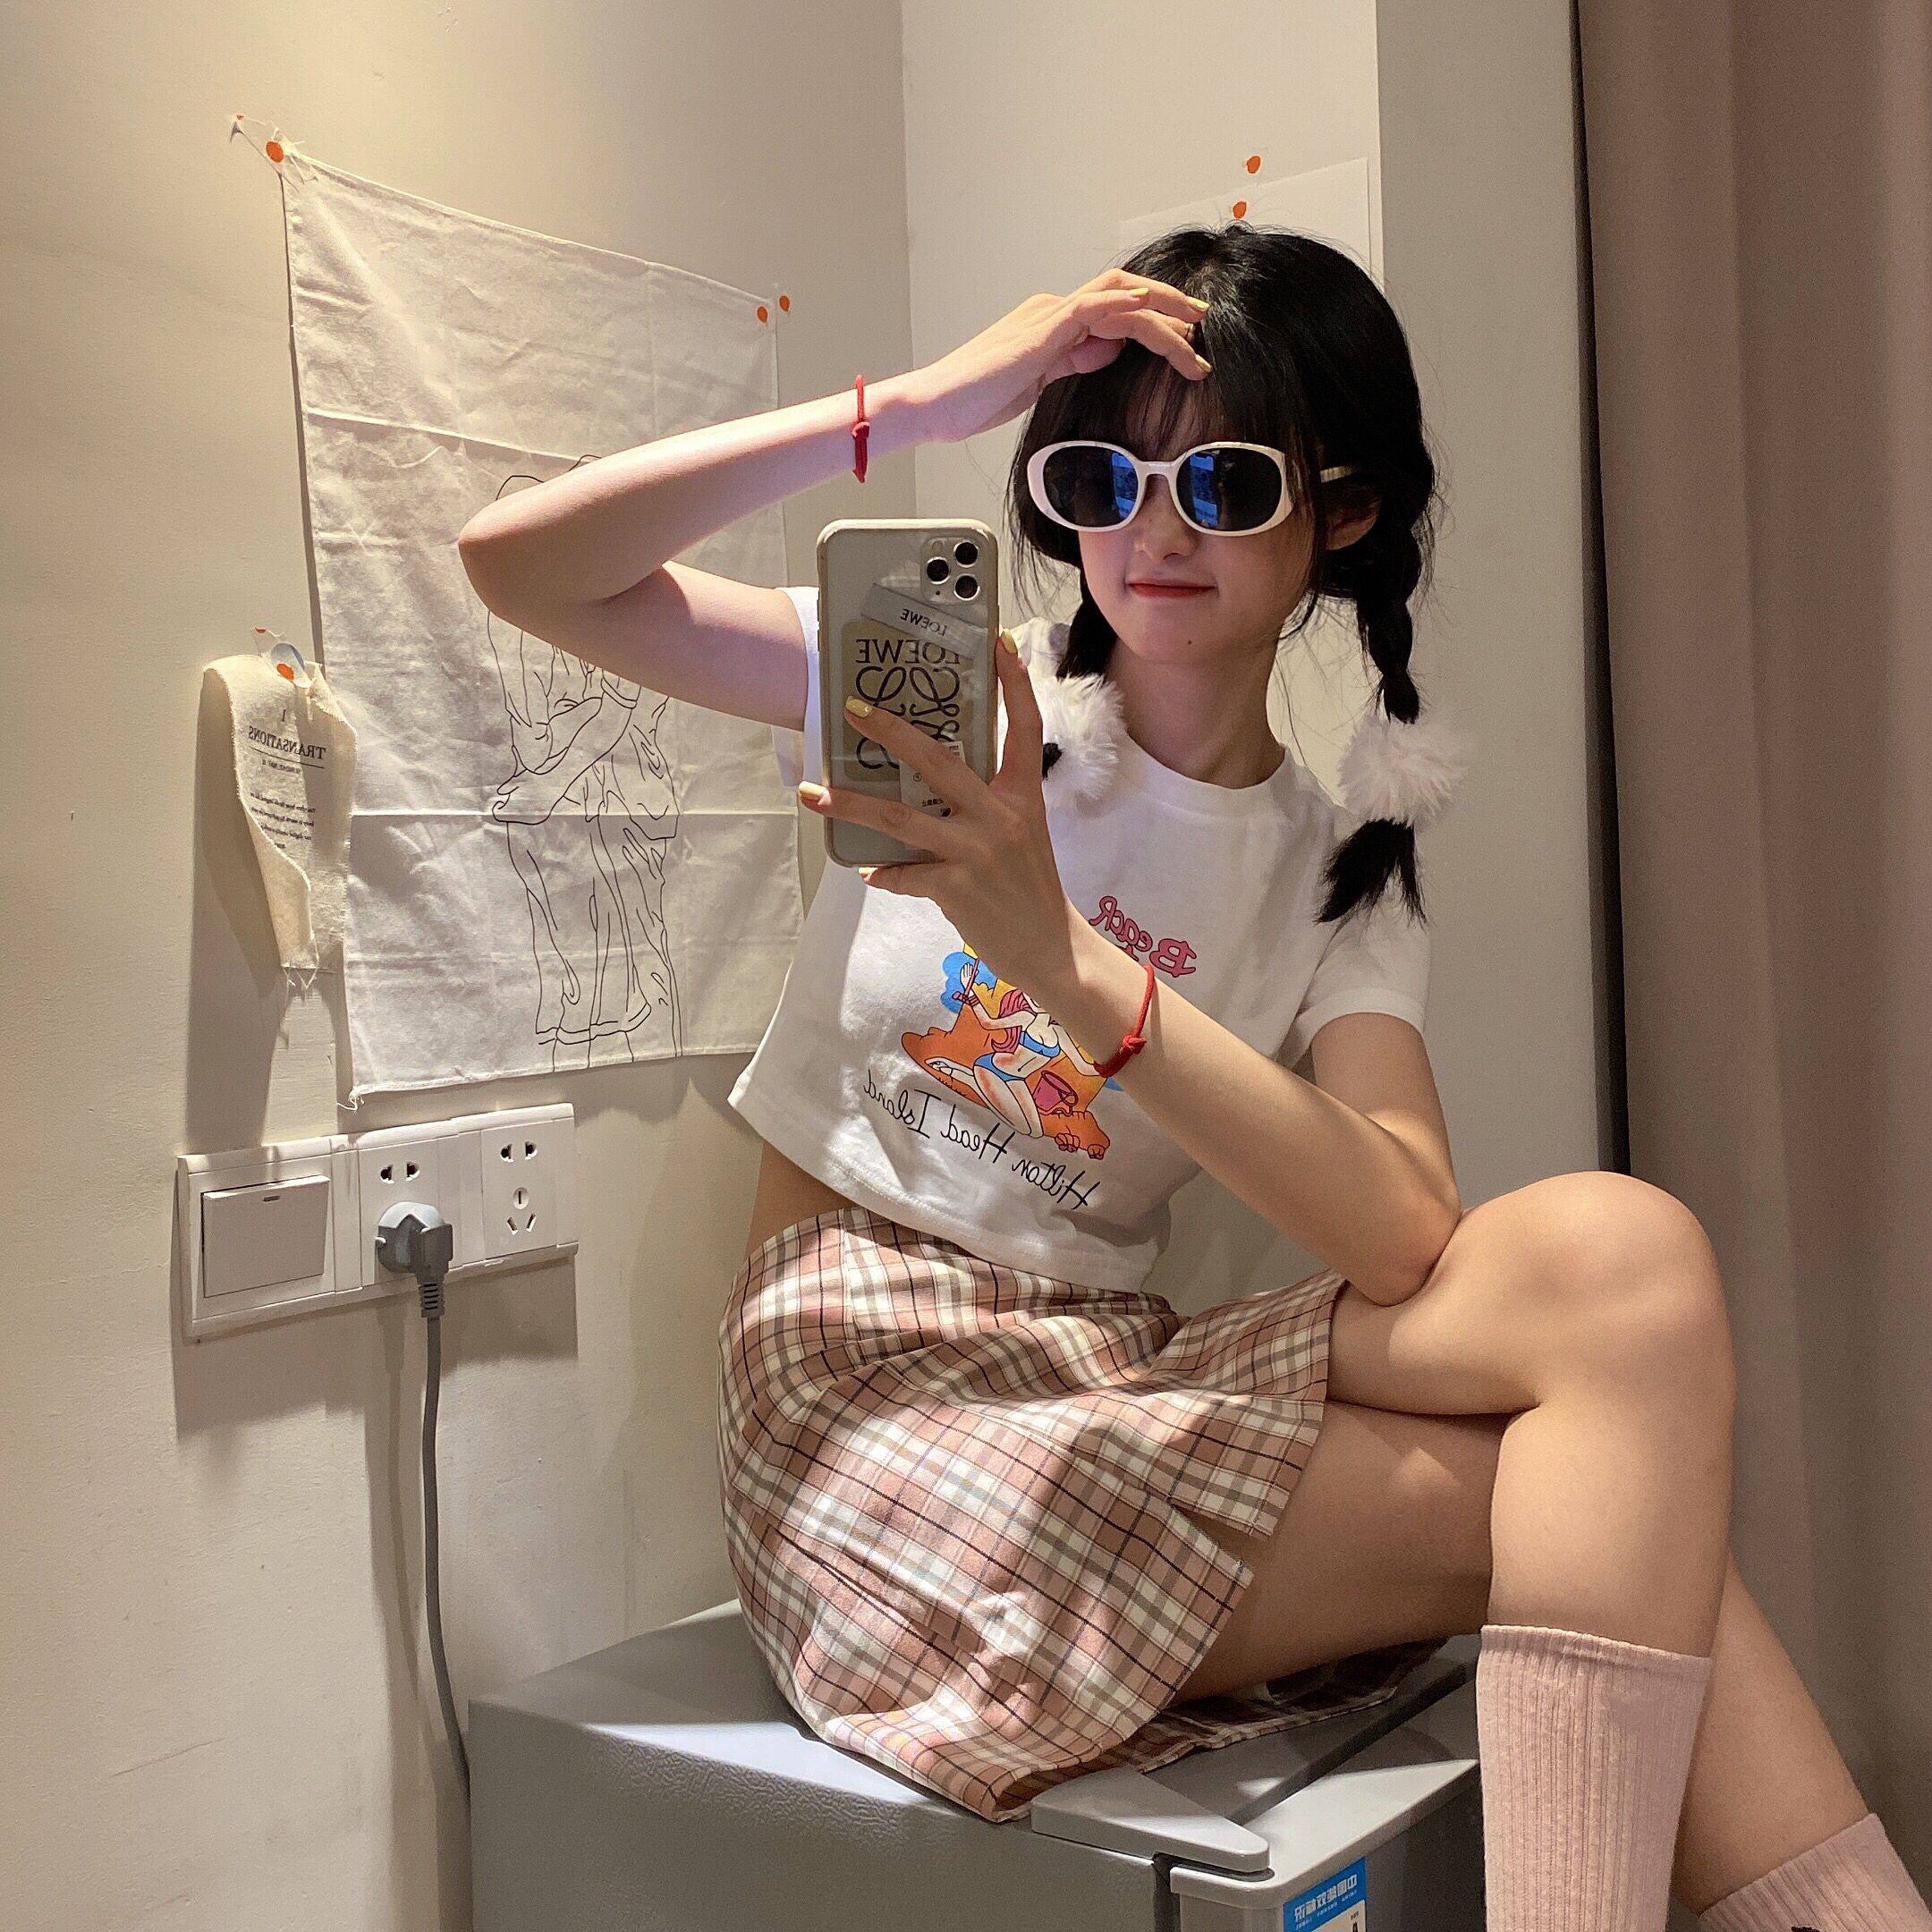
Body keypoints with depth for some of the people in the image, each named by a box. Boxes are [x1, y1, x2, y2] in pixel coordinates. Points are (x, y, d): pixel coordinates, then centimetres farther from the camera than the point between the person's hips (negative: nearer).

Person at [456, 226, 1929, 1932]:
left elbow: (1402, 1240, -15)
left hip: (1120, 1374, 4)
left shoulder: (1335, 870, 6)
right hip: (868, 1391, -4)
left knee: (1620, 1247, -23)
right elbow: (521, 563, -11)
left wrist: (1060, 960, -29)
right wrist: (926, 400, -19)